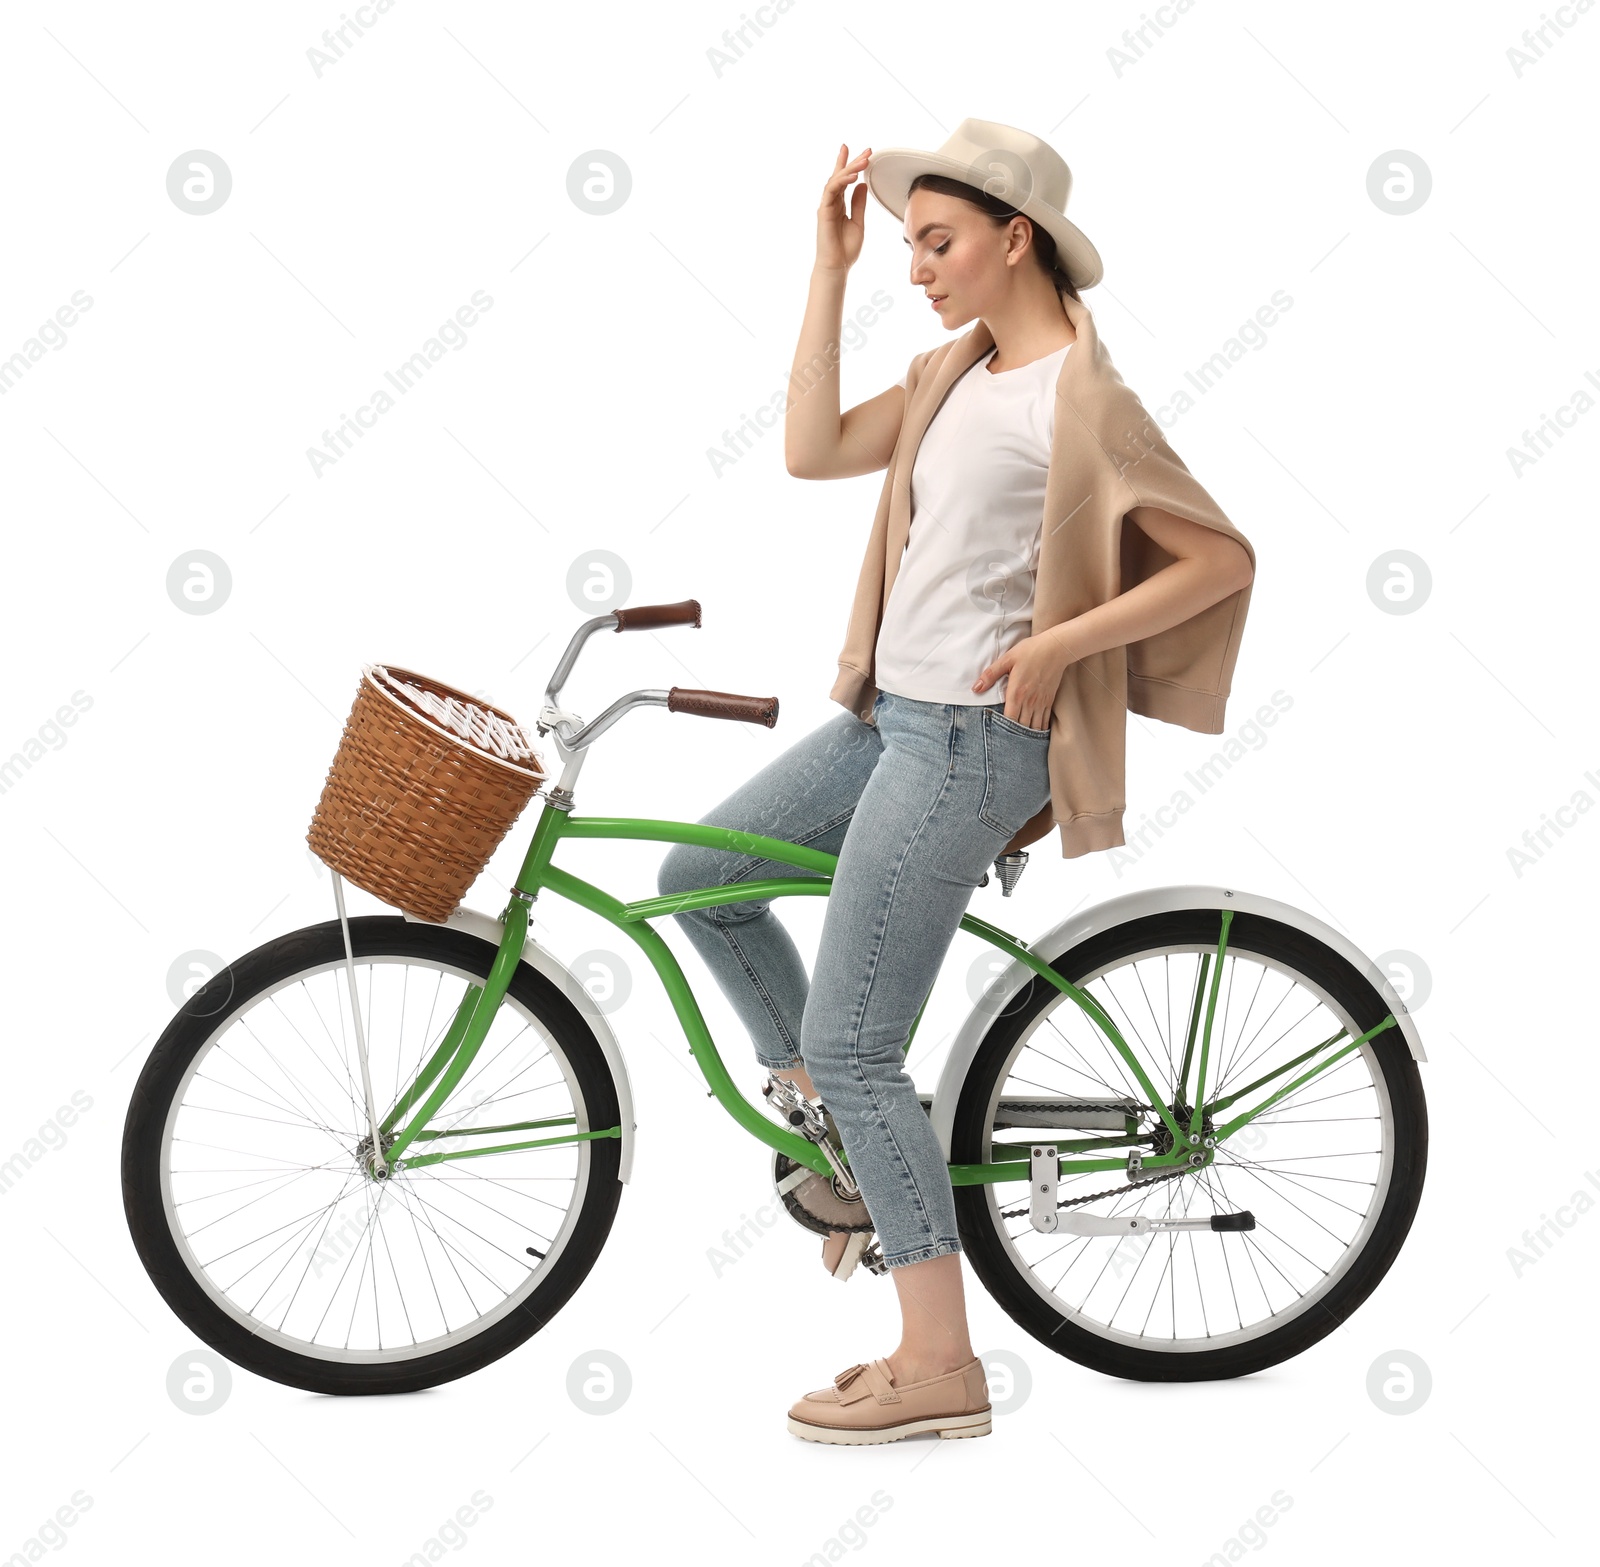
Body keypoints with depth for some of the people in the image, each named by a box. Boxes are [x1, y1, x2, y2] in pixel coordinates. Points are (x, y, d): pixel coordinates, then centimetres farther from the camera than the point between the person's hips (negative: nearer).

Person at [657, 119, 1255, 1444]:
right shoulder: (953, 375, 11)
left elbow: (1225, 560, -15)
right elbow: (813, 451, 5)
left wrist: (1059, 643, -19)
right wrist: (831, 270, 4)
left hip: (971, 740, -9)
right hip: (893, 715, 9)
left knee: (850, 1048, -7)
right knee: (701, 876, 16)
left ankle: (939, 1367, 2)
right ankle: (843, 1136, 24)